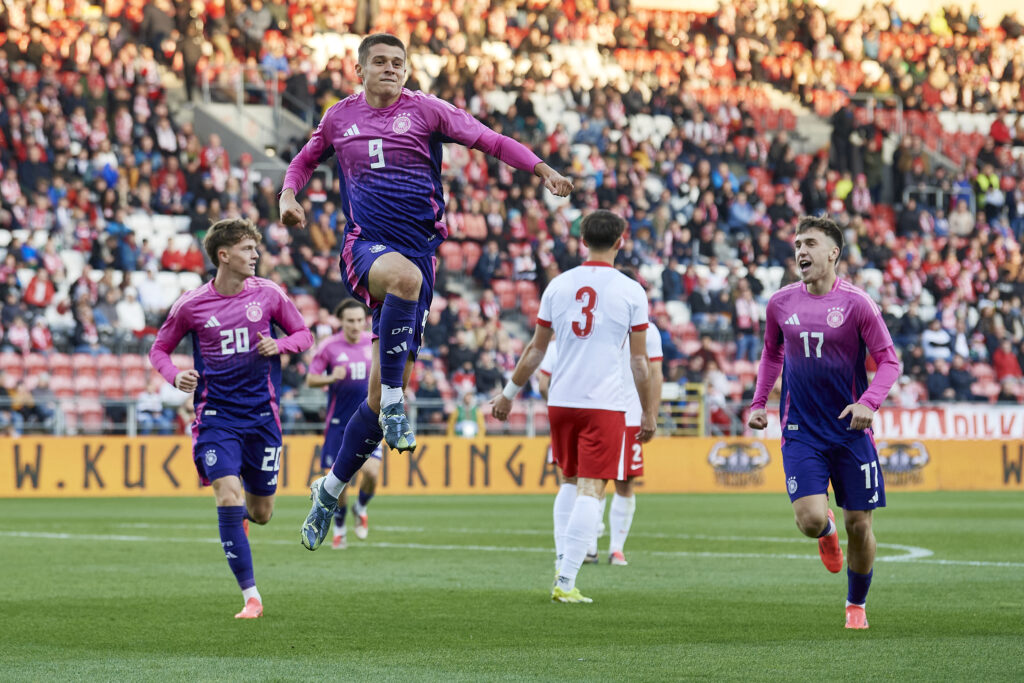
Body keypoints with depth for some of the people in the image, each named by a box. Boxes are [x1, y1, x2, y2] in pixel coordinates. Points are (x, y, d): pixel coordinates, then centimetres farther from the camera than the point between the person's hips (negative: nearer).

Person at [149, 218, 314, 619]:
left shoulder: (268, 294, 0)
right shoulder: (191, 305, -4)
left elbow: (303, 335, 10)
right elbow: (159, 349, 8)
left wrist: (279, 345, -11)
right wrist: (175, 376, -13)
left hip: (261, 413, 2)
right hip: (216, 415, -2)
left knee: (261, 512, 6)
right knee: (228, 495, -18)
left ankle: (243, 512, 47)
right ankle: (251, 596, -11)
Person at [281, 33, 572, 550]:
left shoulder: (425, 111, 5)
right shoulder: (341, 117, 11)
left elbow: (485, 138, -4)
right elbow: (306, 159, 28)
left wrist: (541, 169, -18)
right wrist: (289, 194, 8)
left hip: (419, 249, 1)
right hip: (364, 247, -1)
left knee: (380, 395, 2)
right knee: (404, 275, -41)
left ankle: (331, 489, 19)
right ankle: (394, 406, -34)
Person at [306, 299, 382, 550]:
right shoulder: (329, 346, -6)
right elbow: (310, 380, -3)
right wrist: (331, 378, -21)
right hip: (339, 422, -1)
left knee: (371, 471, -16)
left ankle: (361, 509, 16)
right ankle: (339, 529, 19)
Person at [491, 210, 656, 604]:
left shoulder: (559, 286, 6)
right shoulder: (631, 291, -2)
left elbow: (536, 349, 11)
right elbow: (639, 361, 0)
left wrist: (509, 393, 22)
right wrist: (648, 415, 9)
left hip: (560, 401, 4)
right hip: (605, 405, -4)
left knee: (572, 483, 20)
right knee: (590, 490, -6)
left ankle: (564, 567, 17)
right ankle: (566, 583, -14)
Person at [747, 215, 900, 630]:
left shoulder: (856, 303, -7)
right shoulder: (780, 304, 3)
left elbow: (889, 361, -5)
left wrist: (868, 402, -21)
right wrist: (759, 402, 12)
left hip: (850, 430, -1)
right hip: (801, 432, 1)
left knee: (859, 526, 2)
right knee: (810, 519, -17)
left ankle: (856, 605, 26)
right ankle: (826, 532, 22)